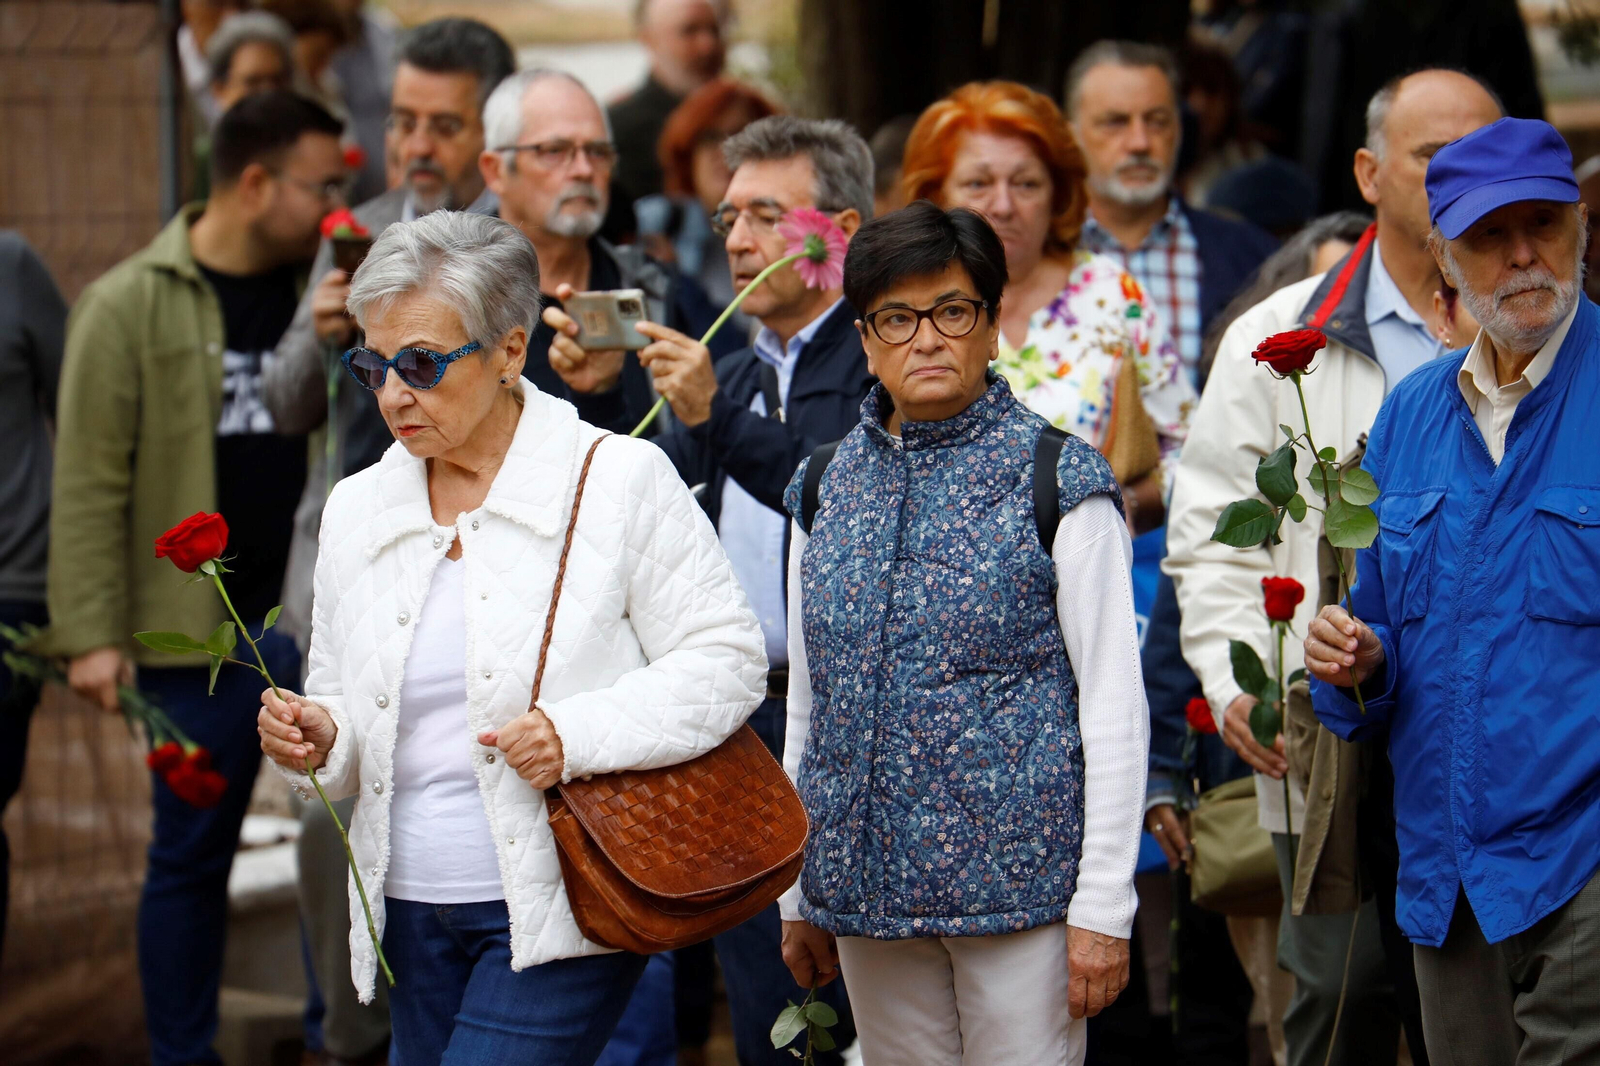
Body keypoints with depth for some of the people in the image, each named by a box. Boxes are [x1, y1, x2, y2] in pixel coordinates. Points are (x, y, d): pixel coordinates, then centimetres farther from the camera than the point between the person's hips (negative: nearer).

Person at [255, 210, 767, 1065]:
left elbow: (725, 658, -5)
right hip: (412, 913, 6)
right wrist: (318, 736, -6)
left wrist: (579, 733, -19)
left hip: (562, 909, -6)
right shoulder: (357, 508, 11)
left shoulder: (618, 480, -4)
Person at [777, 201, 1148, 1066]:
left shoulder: (1060, 482, -3)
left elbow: (1114, 702, -5)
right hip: (868, 889, 4)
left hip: (1018, 881, -4)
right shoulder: (826, 490, 10)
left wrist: (1103, 907, -10)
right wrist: (798, 896, 14)